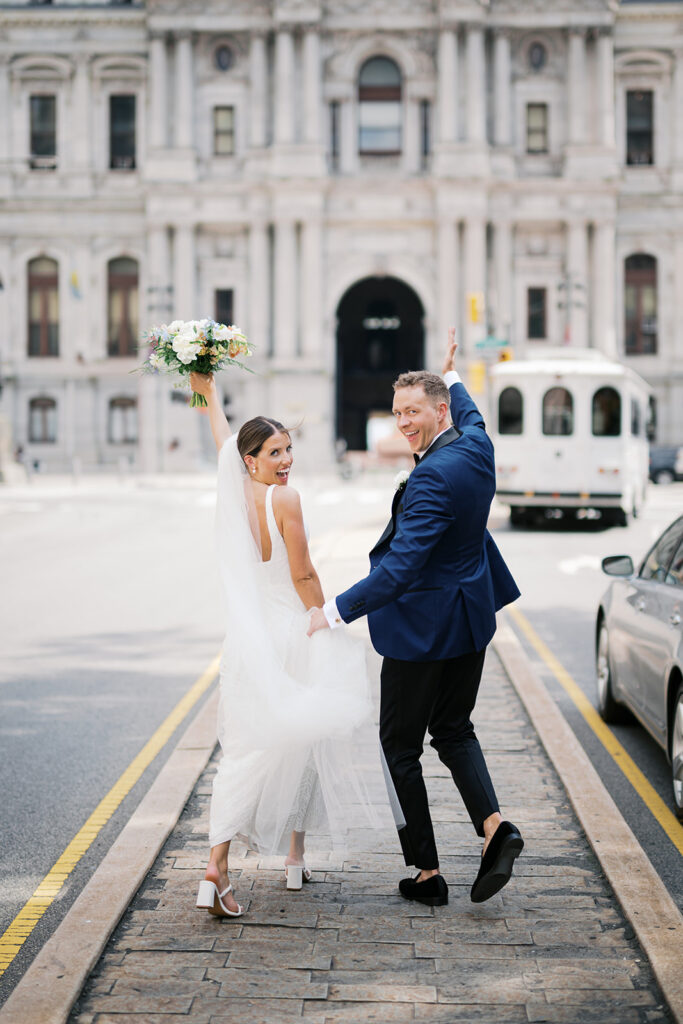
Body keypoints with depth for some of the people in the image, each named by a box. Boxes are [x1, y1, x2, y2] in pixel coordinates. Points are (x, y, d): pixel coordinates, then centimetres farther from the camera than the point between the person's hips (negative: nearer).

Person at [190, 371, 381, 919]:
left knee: (247, 749, 3)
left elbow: (223, 438, 22)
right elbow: (303, 576, -14)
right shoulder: (284, 498, -15)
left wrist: (208, 391, 38)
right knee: (300, 742, 13)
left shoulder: (236, 490, 3)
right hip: (289, 633, -5)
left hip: (247, 636, 5)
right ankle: (296, 856, 26)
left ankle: (217, 866, -13)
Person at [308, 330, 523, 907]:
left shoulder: (435, 475, -26)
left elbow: (402, 565, -32)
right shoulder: (476, 443, 0)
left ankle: (427, 874, 8)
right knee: (454, 730, 20)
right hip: (472, 618, 9)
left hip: (423, 625, -9)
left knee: (400, 747, 4)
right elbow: (468, 411, 28)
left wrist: (336, 612, -33)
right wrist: (451, 375, 46)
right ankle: (493, 826, -2)